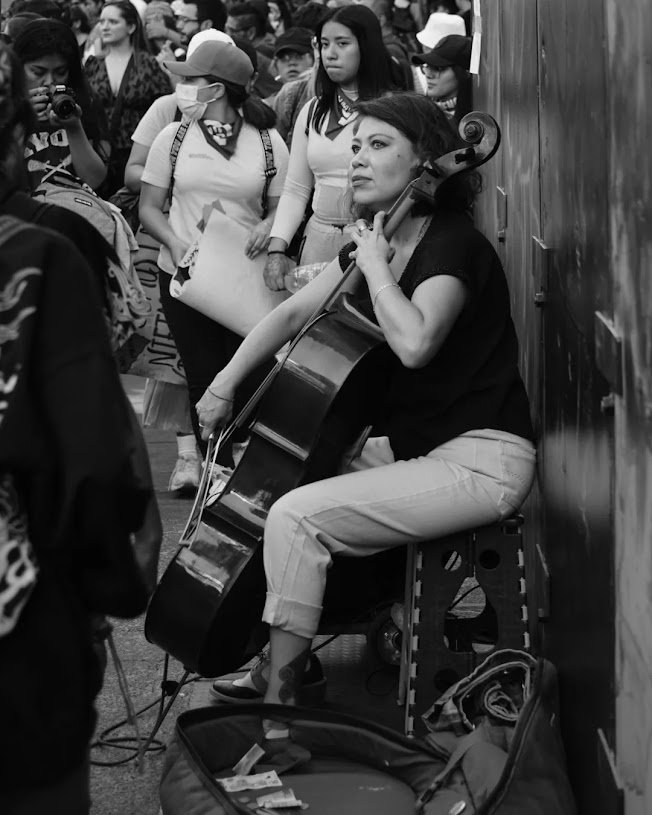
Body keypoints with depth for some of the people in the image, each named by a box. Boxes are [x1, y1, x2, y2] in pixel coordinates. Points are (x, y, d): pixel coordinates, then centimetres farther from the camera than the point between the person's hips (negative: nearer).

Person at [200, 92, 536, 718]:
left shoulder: (453, 244, -17)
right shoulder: (373, 242, 10)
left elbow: (414, 343, -35)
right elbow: (293, 314, 13)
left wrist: (373, 262, -20)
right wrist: (226, 383, 1)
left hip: (479, 462, -10)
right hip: (409, 447, 10)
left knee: (296, 516, -20)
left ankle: (278, 711, -11)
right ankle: (276, 665, 14)